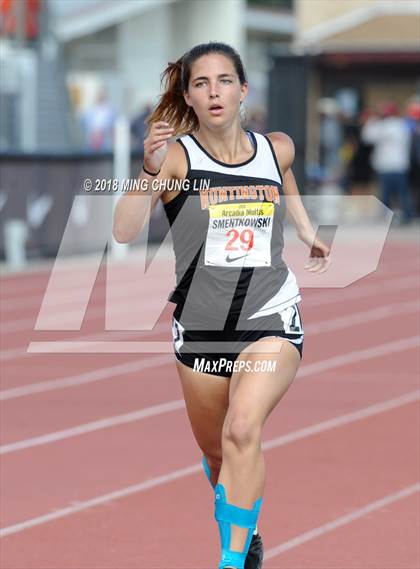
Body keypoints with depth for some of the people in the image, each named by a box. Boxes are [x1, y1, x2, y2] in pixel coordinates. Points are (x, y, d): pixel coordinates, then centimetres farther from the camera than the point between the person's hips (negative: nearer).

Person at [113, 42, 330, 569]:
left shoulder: (277, 148, 0)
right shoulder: (176, 156, -9)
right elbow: (124, 231, -23)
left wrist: (309, 235, 29)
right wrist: (149, 170, -35)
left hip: (271, 319, -1)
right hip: (199, 324, 1)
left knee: (242, 431, -26)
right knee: (215, 451, 17)